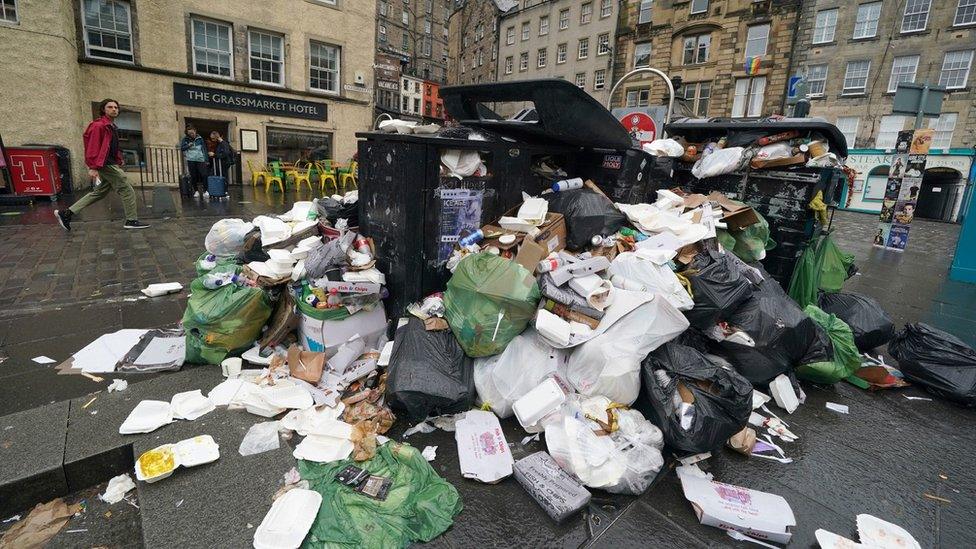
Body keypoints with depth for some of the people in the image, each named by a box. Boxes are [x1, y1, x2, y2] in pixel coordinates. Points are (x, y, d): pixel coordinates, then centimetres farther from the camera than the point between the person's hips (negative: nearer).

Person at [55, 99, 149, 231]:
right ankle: (131, 220, 0)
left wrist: (118, 161, 15)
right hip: (106, 164, -10)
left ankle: (66, 213, 17)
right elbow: (93, 147, -17)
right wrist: (93, 167, -22)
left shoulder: (112, 127, 19)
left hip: (111, 164, 10)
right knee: (127, 191, -6)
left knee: (99, 192, 14)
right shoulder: (99, 125, -10)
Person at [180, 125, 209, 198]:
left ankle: (205, 191, -3)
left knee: (204, 175, -10)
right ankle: (196, 191, 11)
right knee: (193, 176, 2)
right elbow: (181, 148, 4)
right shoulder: (185, 139, 6)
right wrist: (188, 145, -14)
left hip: (200, 160, 0)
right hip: (191, 160, 0)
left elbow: (204, 149, 9)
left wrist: (206, 159, 4)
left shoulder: (199, 138, 7)